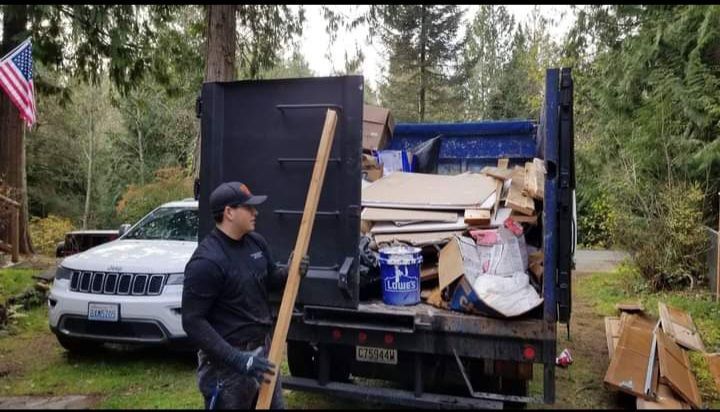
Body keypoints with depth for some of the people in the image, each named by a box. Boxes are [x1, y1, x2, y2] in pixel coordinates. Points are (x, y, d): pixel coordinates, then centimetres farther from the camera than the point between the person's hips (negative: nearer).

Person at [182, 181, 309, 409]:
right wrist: (237, 358, -27)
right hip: (228, 361, -8)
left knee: (275, 405, 21)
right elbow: (193, 322, -21)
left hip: (263, 349, 8)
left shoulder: (256, 242, 1)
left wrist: (290, 271, -6)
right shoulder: (206, 262, -21)